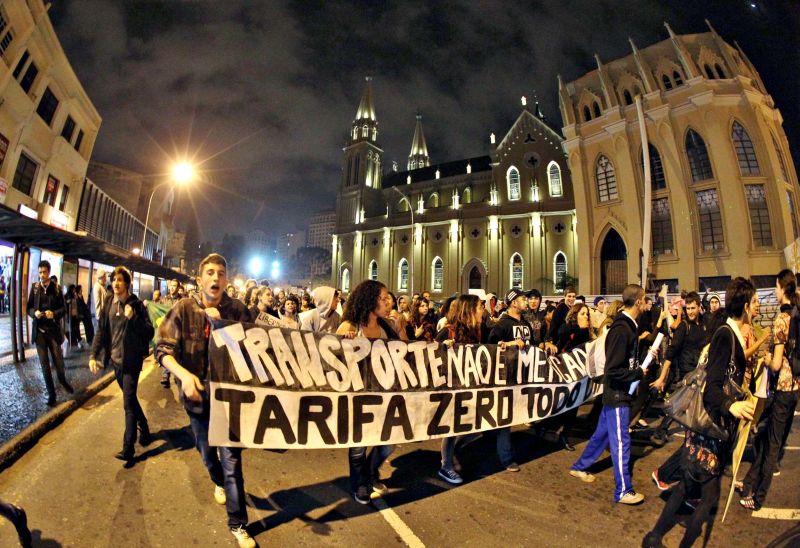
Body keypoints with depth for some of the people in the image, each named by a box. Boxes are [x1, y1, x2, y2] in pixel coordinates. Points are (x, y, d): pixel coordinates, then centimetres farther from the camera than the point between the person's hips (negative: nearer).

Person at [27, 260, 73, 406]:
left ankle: (63, 380, 34)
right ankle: (51, 393, 17)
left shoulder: (56, 288, -1)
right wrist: (34, 313, -15)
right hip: (39, 330, 2)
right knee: (44, 363, 6)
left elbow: (63, 308, -1)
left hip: (53, 330, -1)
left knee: (58, 360, 3)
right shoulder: (34, 287, 3)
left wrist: (54, 313, -20)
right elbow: (29, 308, 6)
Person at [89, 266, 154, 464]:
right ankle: (144, 428, 37)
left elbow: (149, 332, -13)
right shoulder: (108, 304, 4)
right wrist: (93, 355, 1)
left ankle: (128, 448, -2)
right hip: (115, 359, 5)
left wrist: (133, 317, -26)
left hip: (131, 360, -5)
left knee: (128, 403, -6)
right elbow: (101, 331, 8)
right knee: (130, 399, 18)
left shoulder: (136, 304, -10)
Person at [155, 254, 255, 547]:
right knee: (206, 450, 24)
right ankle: (219, 483, 57)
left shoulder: (237, 310, -11)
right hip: (197, 394, 2)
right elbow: (163, 349, -14)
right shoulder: (184, 309, -11)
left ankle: (237, 523, 18)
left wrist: (221, 323, -26)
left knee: (231, 458, -1)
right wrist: (183, 374, -31)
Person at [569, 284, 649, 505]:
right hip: (617, 394, -10)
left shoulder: (626, 326, 6)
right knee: (621, 441, 3)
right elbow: (613, 371, -25)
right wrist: (639, 373, -13)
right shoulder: (621, 329, -24)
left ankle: (579, 467, 35)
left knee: (602, 433, 20)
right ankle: (623, 491, 18)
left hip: (616, 393, 10)